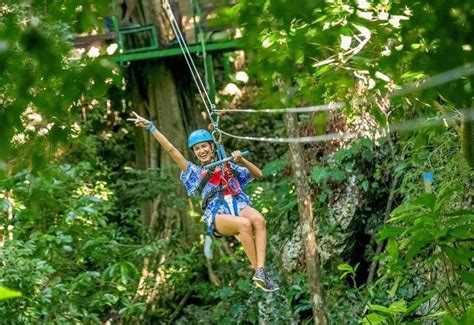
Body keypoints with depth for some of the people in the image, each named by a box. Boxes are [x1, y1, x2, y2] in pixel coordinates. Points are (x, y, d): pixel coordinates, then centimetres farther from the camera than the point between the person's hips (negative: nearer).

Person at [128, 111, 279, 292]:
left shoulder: (228, 166, 25)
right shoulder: (195, 172, 21)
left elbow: (258, 174, 26)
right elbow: (171, 150, 16)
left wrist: (242, 160, 9)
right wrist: (150, 127, 12)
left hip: (239, 206, 2)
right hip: (217, 216, -2)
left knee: (258, 219, -34)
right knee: (244, 224, -36)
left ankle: (260, 272, -42)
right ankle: (258, 271, -34)